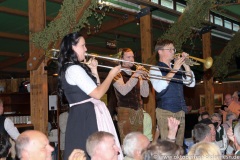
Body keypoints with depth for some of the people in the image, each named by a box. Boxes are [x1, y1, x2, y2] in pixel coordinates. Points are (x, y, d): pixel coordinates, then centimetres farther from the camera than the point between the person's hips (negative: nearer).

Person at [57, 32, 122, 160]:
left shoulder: (77, 68, 17)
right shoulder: (74, 69, -16)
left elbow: (96, 89, 18)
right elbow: (97, 94, -18)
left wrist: (93, 70, 11)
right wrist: (112, 74, -6)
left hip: (86, 114, 10)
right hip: (86, 116, -10)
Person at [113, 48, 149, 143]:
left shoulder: (137, 74, 18)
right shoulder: (118, 74, 0)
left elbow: (145, 94, 9)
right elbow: (123, 91, -17)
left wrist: (144, 78, -5)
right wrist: (135, 76, -19)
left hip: (139, 112, 6)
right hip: (125, 112, -6)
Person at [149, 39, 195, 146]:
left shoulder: (177, 68, 18)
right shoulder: (155, 69, -2)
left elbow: (191, 83, 11)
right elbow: (159, 88, -20)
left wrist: (186, 65, 2)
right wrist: (174, 70, -18)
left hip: (180, 111, 7)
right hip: (165, 112, -6)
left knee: (179, 144, 9)